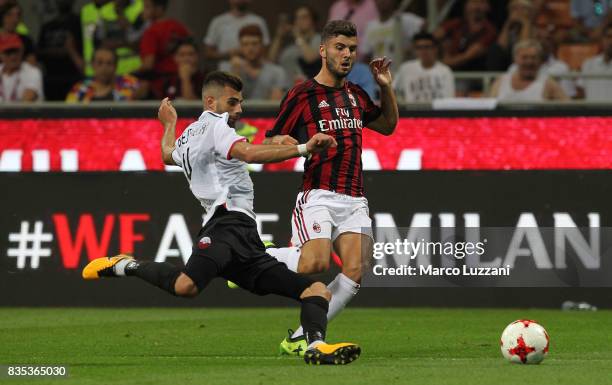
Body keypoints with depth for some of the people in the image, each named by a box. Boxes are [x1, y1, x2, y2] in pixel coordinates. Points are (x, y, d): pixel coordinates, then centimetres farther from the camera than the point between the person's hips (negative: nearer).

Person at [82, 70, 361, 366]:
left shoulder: (187, 136, 32)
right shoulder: (214, 124, 4)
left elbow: (168, 154, 57)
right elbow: (248, 153, -17)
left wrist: (169, 124, 76)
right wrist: (303, 149, -22)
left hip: (247, 243, 11)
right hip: (228, 222, -11)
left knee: (317, 291, 2)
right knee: (186, 286, -38)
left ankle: (316, 346, -26)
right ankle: (127, 266, -10)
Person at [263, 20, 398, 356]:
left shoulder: (356, 95, 18)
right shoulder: (301, 95, 0)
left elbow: (388, 125, 33)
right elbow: (268, 145, 2)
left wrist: (386, 88, 17)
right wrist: (283, 144, -22)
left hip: (354, 200, 6)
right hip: (318, 195, -6)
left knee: (355, 272, -13)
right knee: (315, 263, -29)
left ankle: (299, 339, -4)